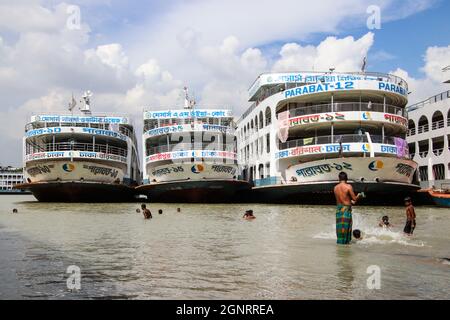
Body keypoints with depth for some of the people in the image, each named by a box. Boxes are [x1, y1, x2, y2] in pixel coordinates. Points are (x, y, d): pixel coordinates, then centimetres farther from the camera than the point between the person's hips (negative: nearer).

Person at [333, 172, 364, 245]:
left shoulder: (335, 188, 6)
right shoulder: (348, 186, -11)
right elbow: (354, 199, -10)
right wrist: (360, 196, 12)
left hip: (338, 209, 5)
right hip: (346, 209, -5)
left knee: (340, 228, 11)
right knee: (346, 228, 2)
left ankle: (340, 242, 15)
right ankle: (345, 242, 4)